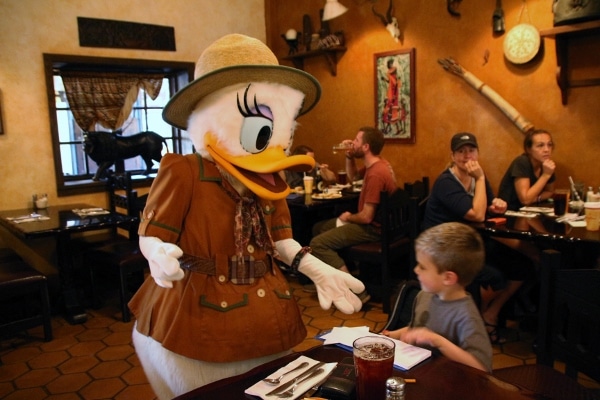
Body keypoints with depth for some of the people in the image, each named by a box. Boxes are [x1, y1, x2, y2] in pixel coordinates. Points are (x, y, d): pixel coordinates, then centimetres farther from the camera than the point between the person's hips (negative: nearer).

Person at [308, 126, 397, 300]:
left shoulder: (375, 174, -26)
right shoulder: (376, 164, 5)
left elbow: (366, 217, -27)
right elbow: (353, 176, 23)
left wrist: (348, 217, -6)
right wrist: (349, 156, 5)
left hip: (373, 228, -11)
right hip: (373, 222, 11)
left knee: (317, 243, -18)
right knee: (319, 228, 15)